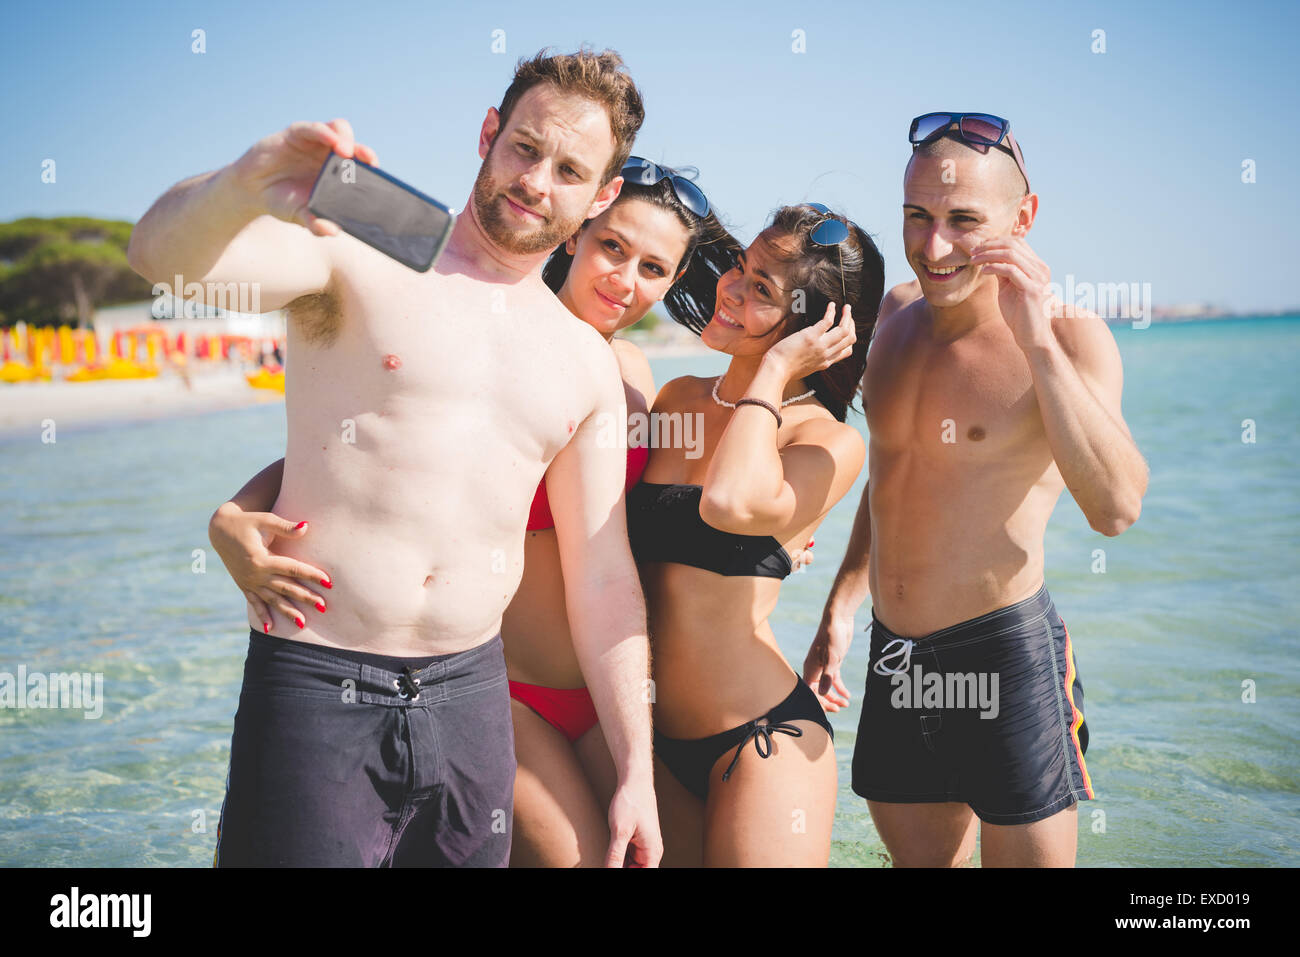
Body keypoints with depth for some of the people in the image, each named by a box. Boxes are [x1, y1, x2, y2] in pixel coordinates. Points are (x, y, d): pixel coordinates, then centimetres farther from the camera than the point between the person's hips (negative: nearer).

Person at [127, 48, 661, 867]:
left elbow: (603, 582, 11)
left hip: (472, 695, 4)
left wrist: (637, 772, 9)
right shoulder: (362, 254, -2)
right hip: (317, 685, -4)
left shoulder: (588, 364, 10)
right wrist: (244, 183, -41)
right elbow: (164, 255, -19)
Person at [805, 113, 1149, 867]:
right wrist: (842, 608, 20)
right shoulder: (900, 313, 6)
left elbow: (1116, 508, -28)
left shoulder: (1070, 336, -13)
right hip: (895, 657, 6)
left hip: (1006, 654, -6)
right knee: (918, 857, 16)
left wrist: (1035, 337, -31)